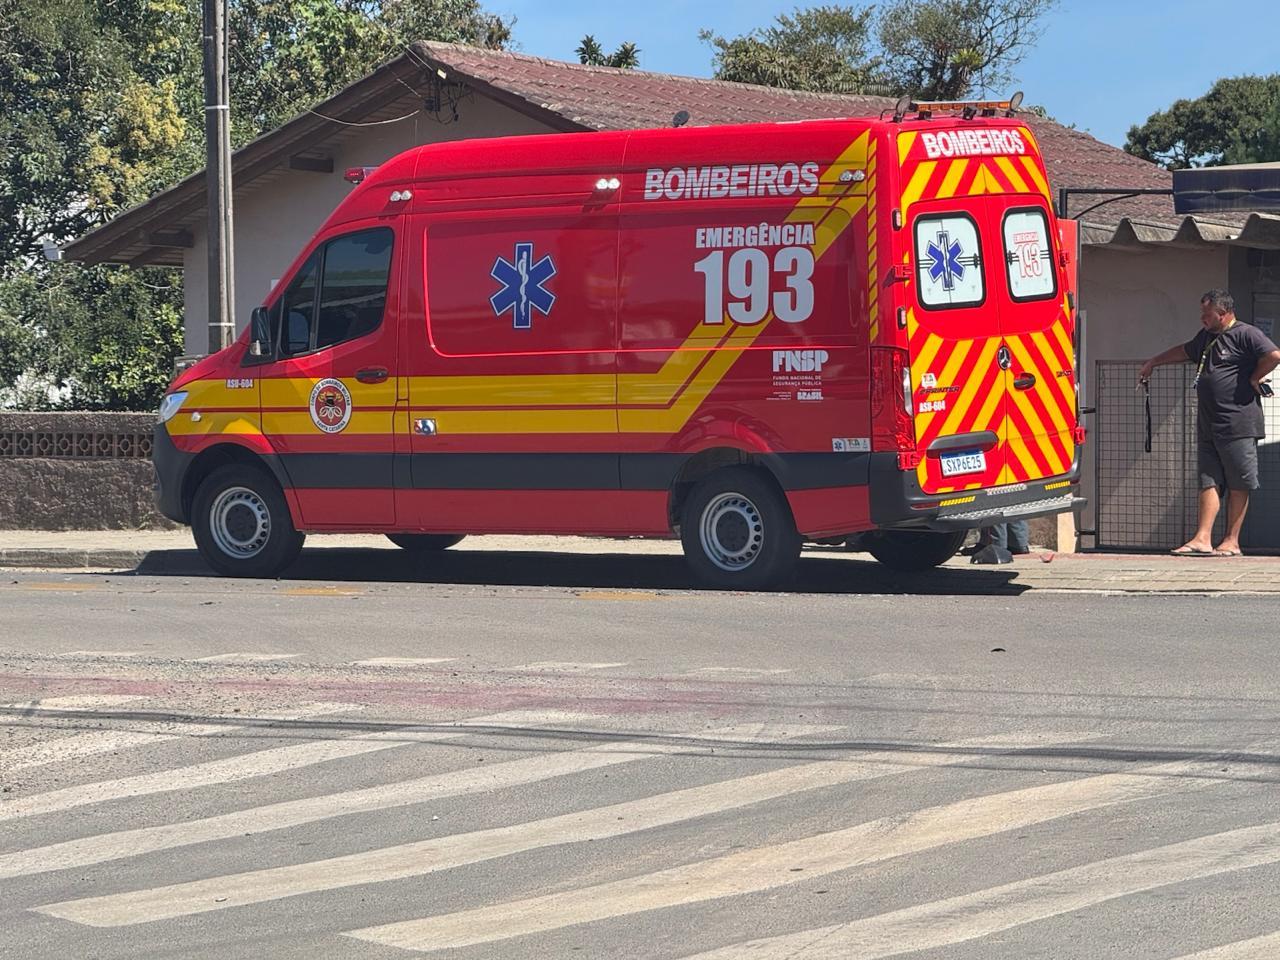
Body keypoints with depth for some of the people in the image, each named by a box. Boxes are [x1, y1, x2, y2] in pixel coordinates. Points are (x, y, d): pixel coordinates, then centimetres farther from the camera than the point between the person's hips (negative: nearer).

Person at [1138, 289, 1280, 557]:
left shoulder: (1246, 334, -7)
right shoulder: (1206, 337, 20)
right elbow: (1184, 351, 38)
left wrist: (1253, 379, -9)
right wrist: (1153, 362, 45)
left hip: (1238, 424, -8)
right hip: (1208, 426, 8)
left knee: (1238, 485, -2)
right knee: (1209, 482, 1)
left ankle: (1232, 542, 1)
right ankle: (1203, 539, -3)